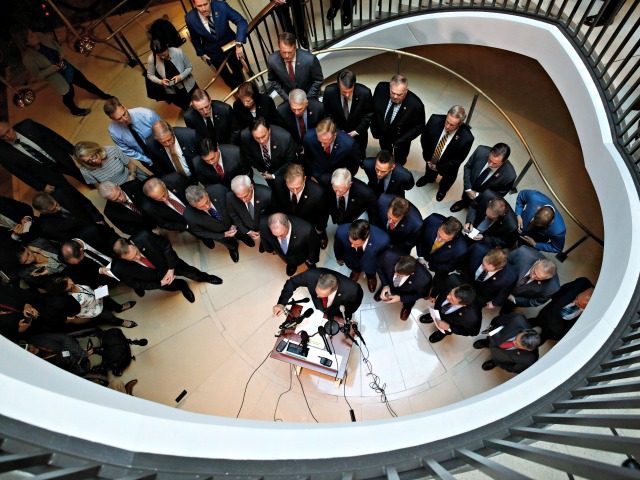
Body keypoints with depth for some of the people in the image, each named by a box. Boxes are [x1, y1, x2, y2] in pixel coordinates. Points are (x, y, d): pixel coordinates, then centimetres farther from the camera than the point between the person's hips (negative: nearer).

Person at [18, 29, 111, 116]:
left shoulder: (40, 38, -13)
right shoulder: (28, 57, -29)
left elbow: (54, 43, 7)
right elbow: (37, 75, -21)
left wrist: (61, 53, -13)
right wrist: (53, 68, -28)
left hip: (67, 68, 5)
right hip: (57, 78, -5)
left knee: (85, 82, 21)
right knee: (69, 94, 19)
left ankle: (103, 95, 47)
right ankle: (75, 110, 52)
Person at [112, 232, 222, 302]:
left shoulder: (144, 237, -37)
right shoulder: (119, 269, -34)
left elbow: (166, 245, -18)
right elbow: (136, 284, -16)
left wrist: (171, 268, -20)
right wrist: (160, 283, -19)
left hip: (166, 263, -1)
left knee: (190, 272, -4)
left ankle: (205, 277, 29)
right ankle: (181, 285, 24)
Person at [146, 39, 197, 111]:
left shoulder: (178, 52, -29)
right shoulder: (151, 59, -25)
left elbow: (189, 67, -14)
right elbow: (150, 75, -8)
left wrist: (181, 77, -31)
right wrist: (160, 81, -28)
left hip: (188, 85, -1)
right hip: (172, 91, 1)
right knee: (186, 109, 22)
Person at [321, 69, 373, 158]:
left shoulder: (365, 92, -25)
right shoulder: (329, 91, -23)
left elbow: (369, 114, -9)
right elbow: (326, 114, -7)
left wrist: (356, 131, -15)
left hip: (358, 134, 0)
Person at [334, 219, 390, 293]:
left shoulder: (382, 240, -40)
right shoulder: (342, 232, -37)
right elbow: (337, 245, -10)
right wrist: (339, 258, 10)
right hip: (352, 256, 2)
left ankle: (370, 274, 22)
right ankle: (356, 269, 22)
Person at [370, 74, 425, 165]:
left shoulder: (416, 105, -37)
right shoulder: (381, 89, -29)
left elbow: (419, 127, -19)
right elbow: (373, 109, -10)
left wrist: (401, 140, -24)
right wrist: (374, 130, -4)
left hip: (400, 138, -2)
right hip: (382, 133, 2)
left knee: (399, 162, 25)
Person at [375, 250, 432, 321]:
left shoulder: (424, 279, -45)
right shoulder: (389, 257, -44)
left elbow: (420, 294, -19)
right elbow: (379, 266, -16)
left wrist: (400, 298, -27)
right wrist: (385, 285, -25)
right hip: (389, 282, 2)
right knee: (377, 297, 19)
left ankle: (407, 306, 42)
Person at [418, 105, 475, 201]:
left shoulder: (466, 138, -40)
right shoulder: (435, 120, -35)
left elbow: (458, 160, -23)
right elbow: (424, 138, -15)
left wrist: (438, 167, -17)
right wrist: (427, 158, -10)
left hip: (448, 166, -1)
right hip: (431, 158, 2)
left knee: (446, 182, 33)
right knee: (429, 174, 36)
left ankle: (442, 190, 68)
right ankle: (428, 178, 72)